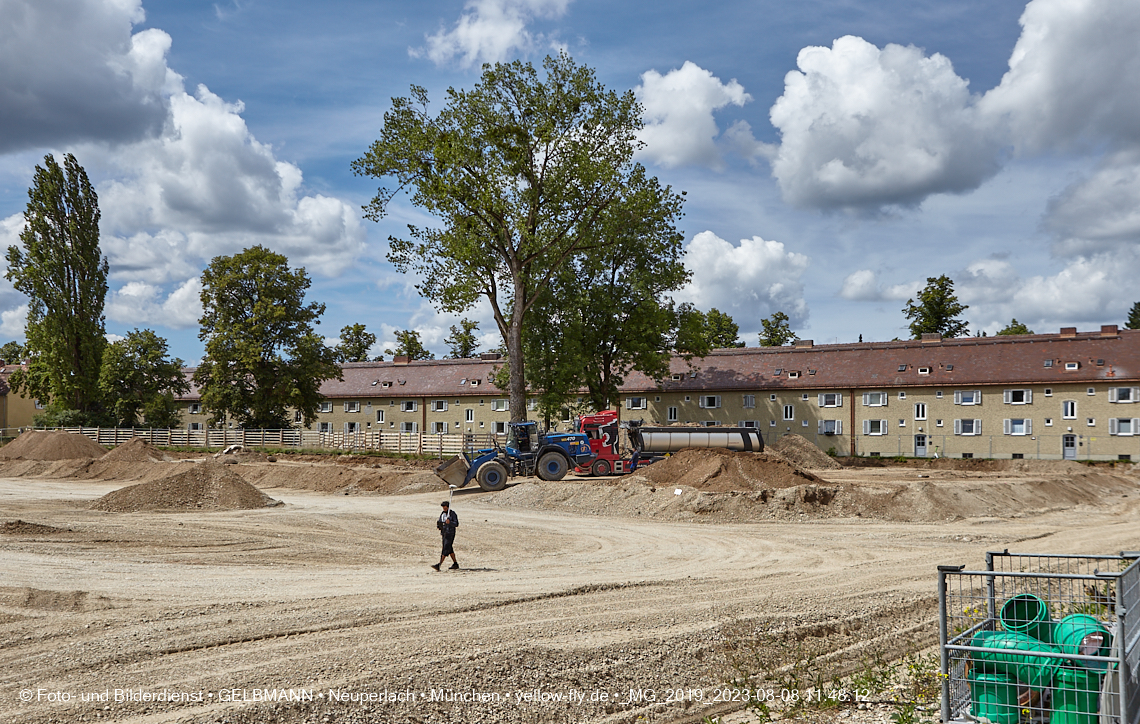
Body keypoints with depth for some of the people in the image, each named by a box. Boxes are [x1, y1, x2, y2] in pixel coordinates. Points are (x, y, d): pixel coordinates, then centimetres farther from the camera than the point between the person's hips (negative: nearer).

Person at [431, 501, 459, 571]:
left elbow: (456, 524, -14)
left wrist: (450, 522, -31)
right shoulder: (442, 514, 12)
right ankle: (455, 565, 22)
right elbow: (439, 525, 16)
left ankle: (439, 565, -20)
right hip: (444, 533, 8)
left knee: (445, 550, -12)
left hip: (450, 534, -8)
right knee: (450, 550, 13)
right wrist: (438, 524, -8)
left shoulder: (452, 514, -9)